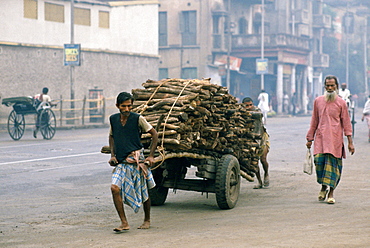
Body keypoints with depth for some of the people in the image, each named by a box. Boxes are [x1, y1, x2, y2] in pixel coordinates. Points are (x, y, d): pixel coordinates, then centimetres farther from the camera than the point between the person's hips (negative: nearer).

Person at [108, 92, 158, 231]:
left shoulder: (138, 119, -6)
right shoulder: (113, 119, 6)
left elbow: (154, 134, 1)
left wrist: (151, 156, -4)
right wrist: (112, 155, 10)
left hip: (136, 159, -3)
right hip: (121, 162, 3)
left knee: (143, 192, 8)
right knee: (115, 188, -16)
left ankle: (147, 220, 31)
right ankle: (124, 223, -9)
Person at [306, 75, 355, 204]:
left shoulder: (341, 103, 5)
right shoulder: (318, 101, 11)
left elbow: (346, 123, 5)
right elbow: (314, 121, 17)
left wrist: (350, 142, 1)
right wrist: (310, 138, 16)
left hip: (335, 138, -2)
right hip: (320, 137, 2)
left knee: (332, 163, -5)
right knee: (319, 160, -10)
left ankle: (331, 192, 3)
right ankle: (323, 187, 14)